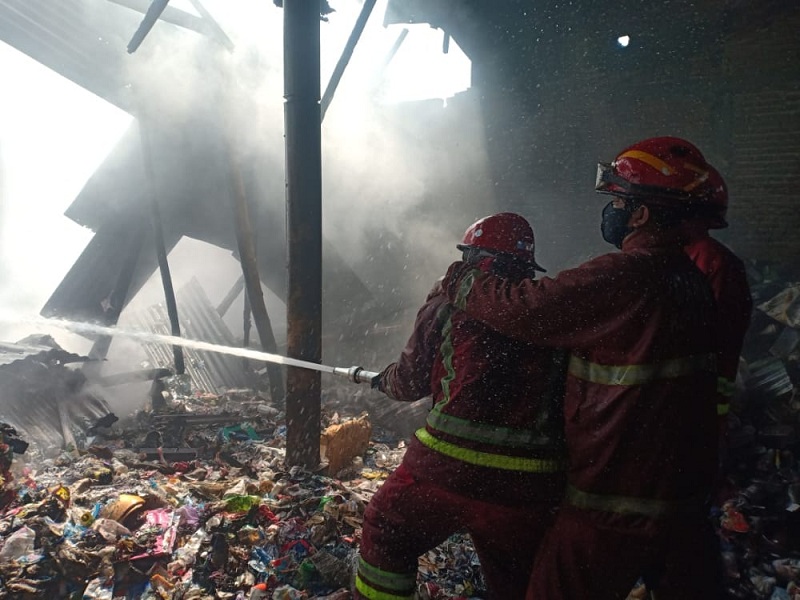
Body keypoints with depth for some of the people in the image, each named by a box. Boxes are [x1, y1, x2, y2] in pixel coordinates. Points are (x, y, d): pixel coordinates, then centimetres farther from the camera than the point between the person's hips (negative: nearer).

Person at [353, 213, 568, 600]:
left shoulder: (450, 303, 0)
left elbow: (411, 381, 9)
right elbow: (568, 396, 12)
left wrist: (383, 380, 30)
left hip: (452, 465, -3)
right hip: (530, 483, 4)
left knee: (387, 536, 21)